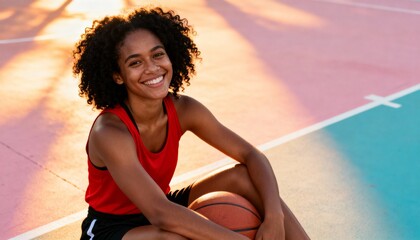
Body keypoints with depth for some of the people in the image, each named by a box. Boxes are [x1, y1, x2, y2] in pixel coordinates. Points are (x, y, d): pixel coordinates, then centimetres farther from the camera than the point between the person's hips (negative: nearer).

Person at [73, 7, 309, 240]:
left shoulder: (183, 109, -13)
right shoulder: (109, 132, -30)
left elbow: (252, 156, -11)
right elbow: (160, 214, -38)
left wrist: (274, 218, -28)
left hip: (162, 210, 6)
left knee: (243, 176, -11)